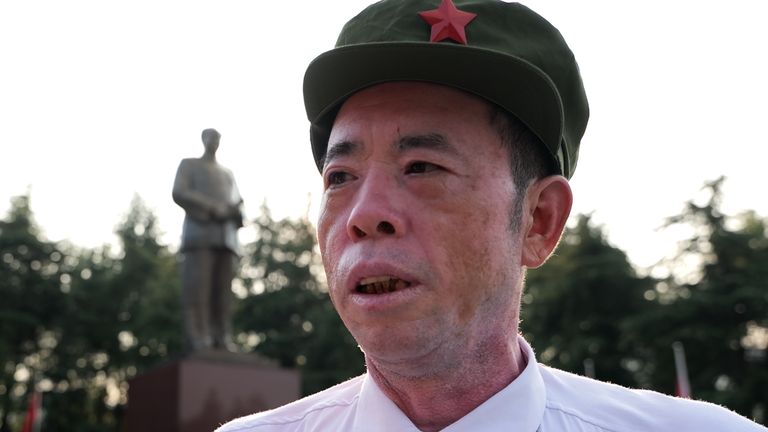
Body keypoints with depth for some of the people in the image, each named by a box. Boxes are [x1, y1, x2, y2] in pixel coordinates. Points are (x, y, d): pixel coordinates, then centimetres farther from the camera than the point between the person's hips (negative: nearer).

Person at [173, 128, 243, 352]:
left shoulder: (228, 173, 31)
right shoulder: (189, 164, 17)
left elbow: (237, 205, 22)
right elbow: (179, 194, 0)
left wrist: (236, 211, -4)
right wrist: (212, 207, -11)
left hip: (226, 235, 4)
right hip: (199, 232, -4)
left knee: (222, 291, -6)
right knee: (197, 288, -15)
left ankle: (222, 342, -11)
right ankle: (197, 342, -21)